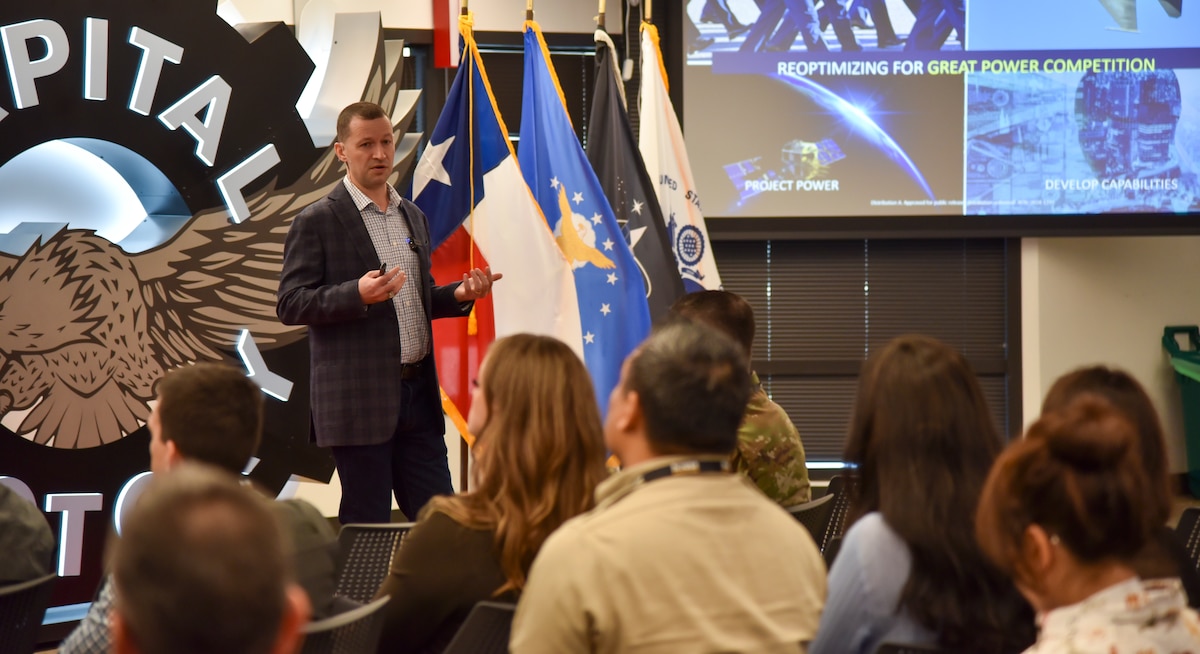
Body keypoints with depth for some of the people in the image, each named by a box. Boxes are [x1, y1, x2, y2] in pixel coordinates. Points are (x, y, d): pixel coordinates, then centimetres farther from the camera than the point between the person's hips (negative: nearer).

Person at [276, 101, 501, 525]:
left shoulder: (413, 216, 17)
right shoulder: (317, 222, -5)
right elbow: (290, 305, -11)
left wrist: (459, 295, 5)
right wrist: (358, 294, -24)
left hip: (418, 393, 6)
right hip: (358, 398, -6)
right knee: (367, 524, 0)